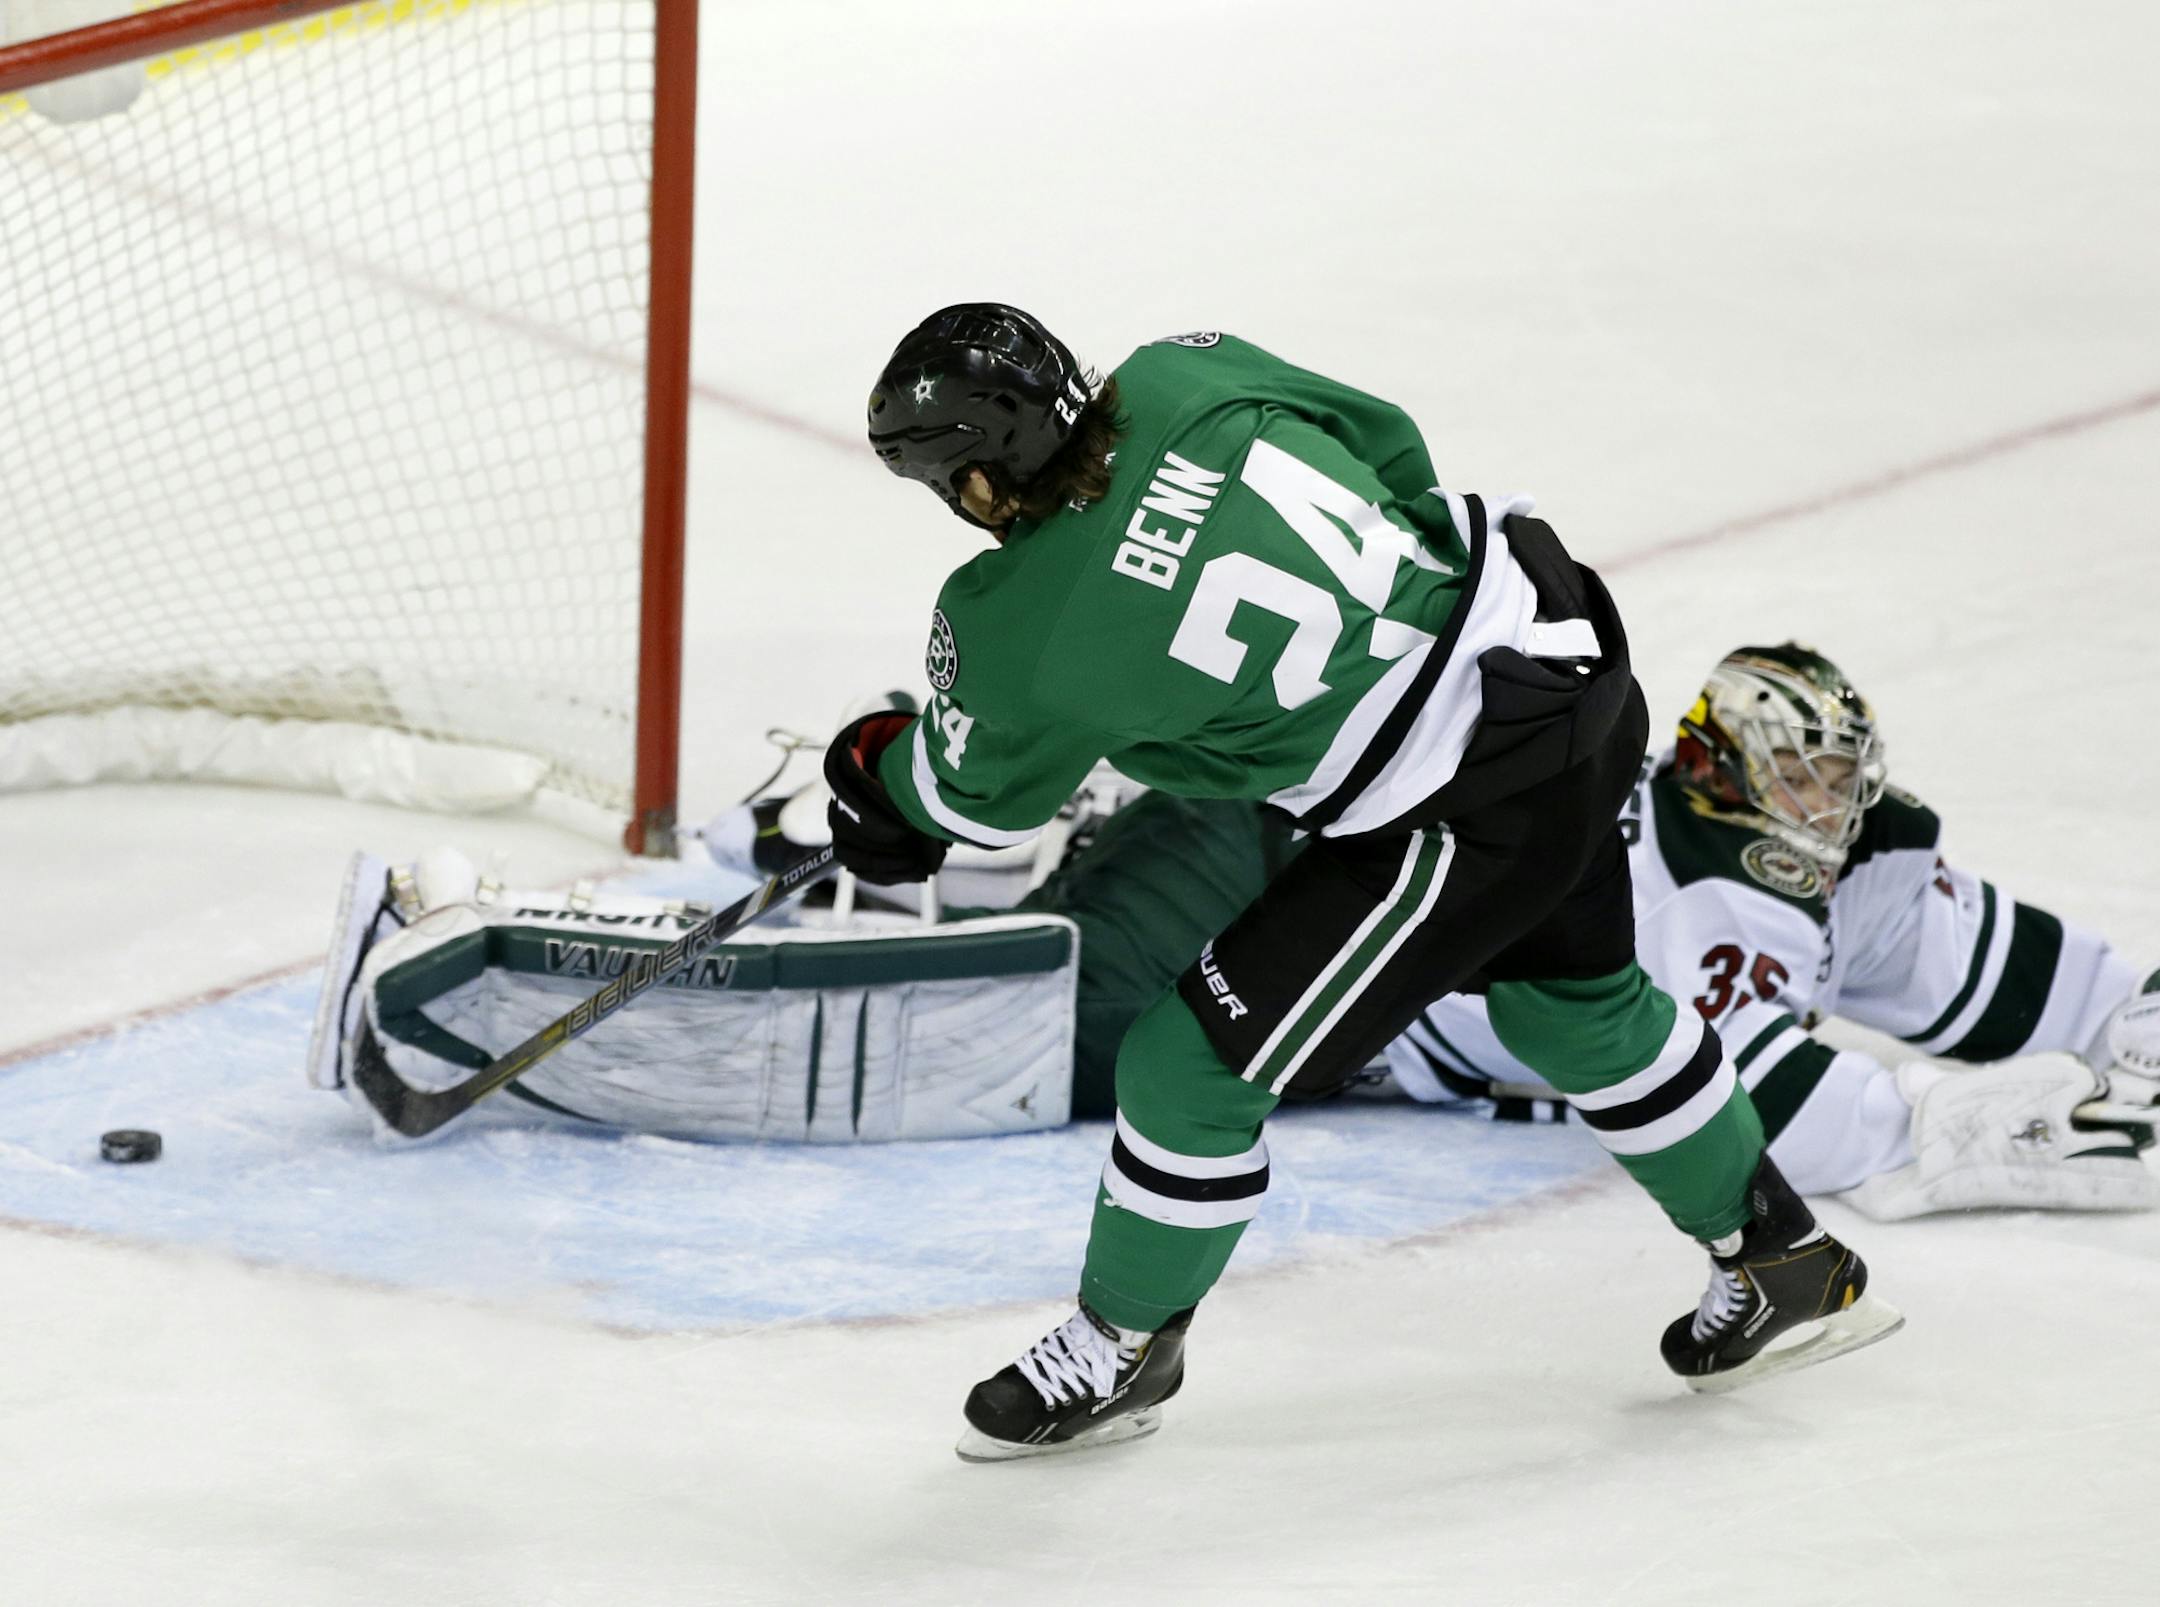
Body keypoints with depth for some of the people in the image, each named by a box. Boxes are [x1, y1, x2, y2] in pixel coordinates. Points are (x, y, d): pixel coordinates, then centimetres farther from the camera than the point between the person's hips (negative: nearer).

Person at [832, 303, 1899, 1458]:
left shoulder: (1034, 644, -19)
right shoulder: (1179, 378, -6)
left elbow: (979, 796, 4)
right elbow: (1388, 444, 12)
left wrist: (873, 782, 26)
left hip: (1476, 807, -8)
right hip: (1568, 655, 8)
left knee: (1195, 1058, 5)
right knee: (1577, 998, 32)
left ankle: (1119, 1349, 27)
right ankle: (1783, 1262, 48)